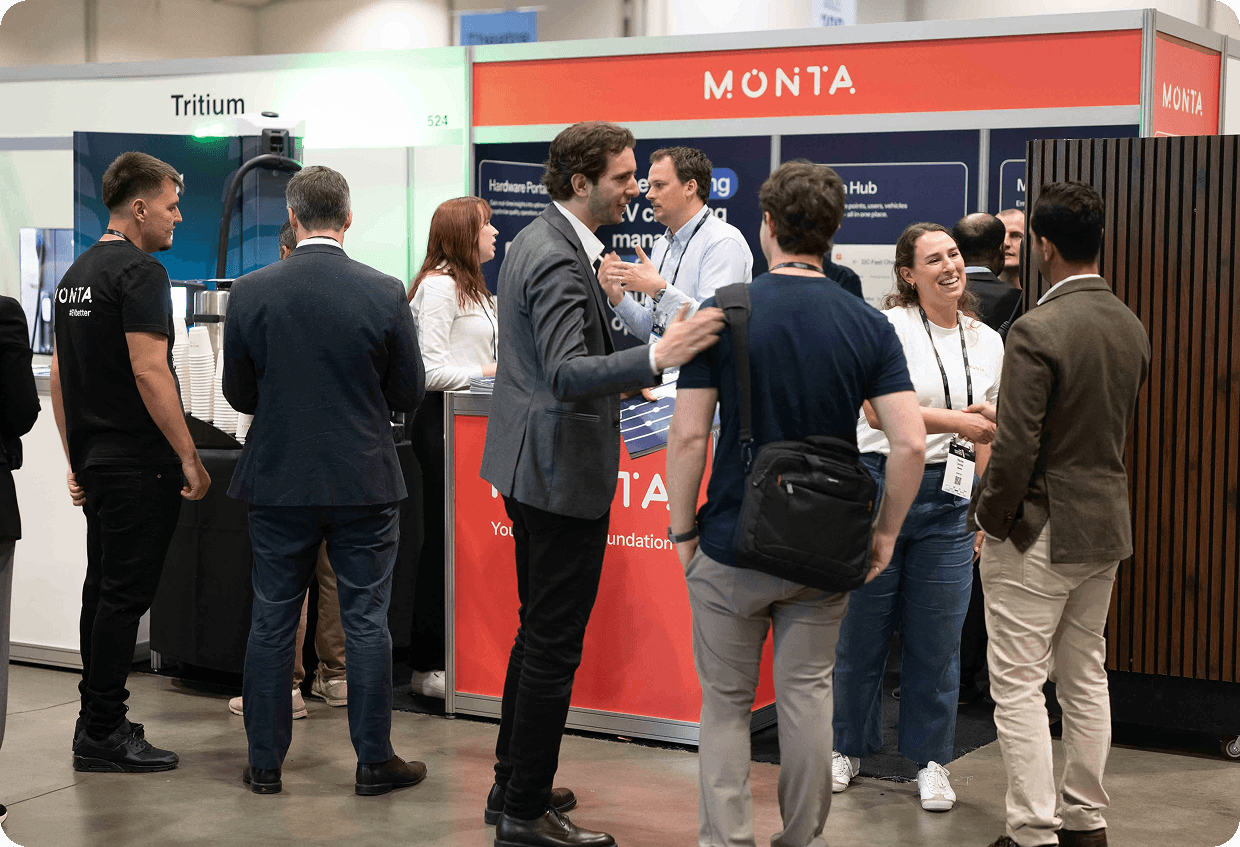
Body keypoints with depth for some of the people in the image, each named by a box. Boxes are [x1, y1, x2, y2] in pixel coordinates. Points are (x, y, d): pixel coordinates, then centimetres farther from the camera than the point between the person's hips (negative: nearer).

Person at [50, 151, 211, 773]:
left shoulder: (75, 273, 15)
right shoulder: (140, 272, -14)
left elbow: (58, 373, 17)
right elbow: (149, 371, -22)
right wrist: (190, 458, -18)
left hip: (94, 462, 10)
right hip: (139, 464, -10)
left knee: (103, 589, 15)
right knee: (125, 593, -5)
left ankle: (96, 719, 22)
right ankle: (103, 735, -1)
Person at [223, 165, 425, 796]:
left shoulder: (250, 292, -6)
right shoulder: (385, 293, -9)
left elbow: (238, 394, 3)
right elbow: (408, 394, 0)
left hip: (278, 483, 1)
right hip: (365, 483, -1)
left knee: (271, 621, 10)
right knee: (366, 621, 7)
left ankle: (265, 762, 17)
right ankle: (375, 761, 13)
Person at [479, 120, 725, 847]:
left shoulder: (537, 241, 12)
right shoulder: (559, 260, -21)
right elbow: (565, 374, -32)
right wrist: (656, 358, -42)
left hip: (532, 463, 11)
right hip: (563, 469, -11)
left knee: (538, 631, 19)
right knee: (555, 644, -3)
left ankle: (514, 785, 30)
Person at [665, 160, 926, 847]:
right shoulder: (868, 325, -3)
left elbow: (688, 435, -12)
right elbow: (911, 442, -10)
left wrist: (681, 532, 0)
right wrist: (885, 532, 2)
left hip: (733, 547, -2)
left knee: (725, 703, 10)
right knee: (808, 697, 13)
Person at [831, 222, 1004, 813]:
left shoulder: (987, 342, 10)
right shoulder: (888, 327, -7)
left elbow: (983, 435, 16)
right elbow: (878, 412, -19)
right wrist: (952, 420, -29)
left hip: (947, 499, 3)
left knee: (936, 635, 5)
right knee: (862, 626, 7)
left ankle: (931, 762, 18)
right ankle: (849, 747, 24)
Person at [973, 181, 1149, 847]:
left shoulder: (1037, 331, -20)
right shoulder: (1131, 327, 6)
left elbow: (1015, 449, -21)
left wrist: (990, 520, -7)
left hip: (1041, 530, -8)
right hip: (1108, 523, 8)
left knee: (1019, 686, 0)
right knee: (1085, 678, 16)